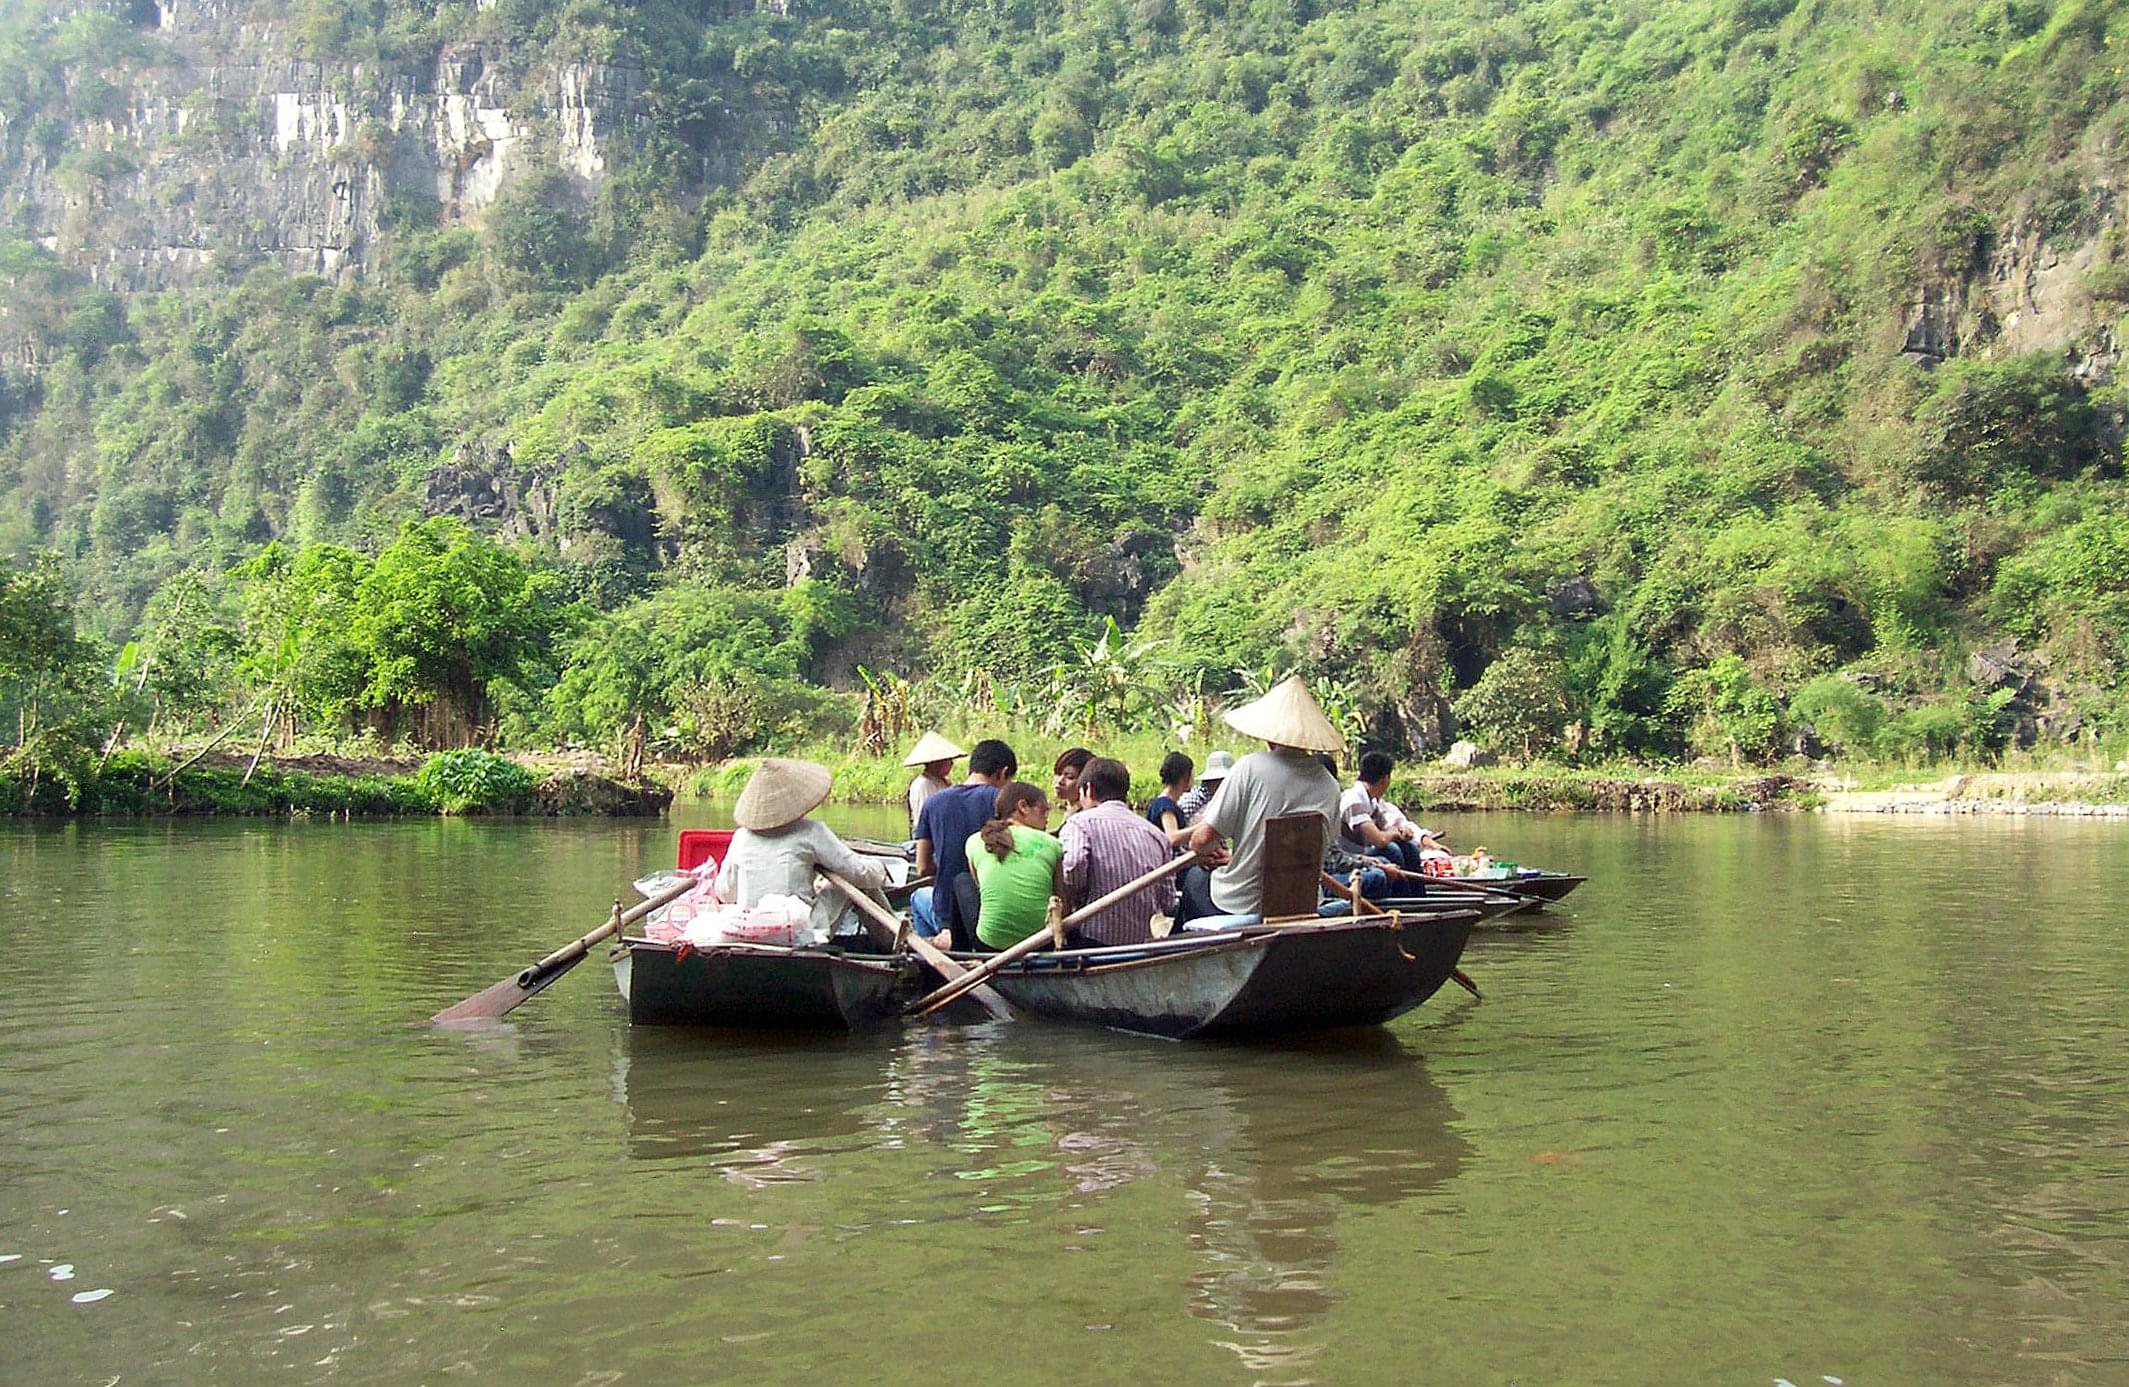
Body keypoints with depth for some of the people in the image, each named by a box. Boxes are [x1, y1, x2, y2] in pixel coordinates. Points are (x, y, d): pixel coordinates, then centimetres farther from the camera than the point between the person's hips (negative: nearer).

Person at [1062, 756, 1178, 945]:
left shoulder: (1081, 822, 1)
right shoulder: (1157, 834, 16)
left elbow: (1072, 869, -19)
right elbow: (1168, 903, 12)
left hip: (1098, 937, -5)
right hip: (1147, 940, 5)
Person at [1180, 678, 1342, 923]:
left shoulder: (1251, 768, -16)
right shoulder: (1329, 786, -4)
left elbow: (1202, 840, -17)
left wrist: (1205, 853, 9)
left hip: (1237, 908, -4)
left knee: (1194, 875, 27)